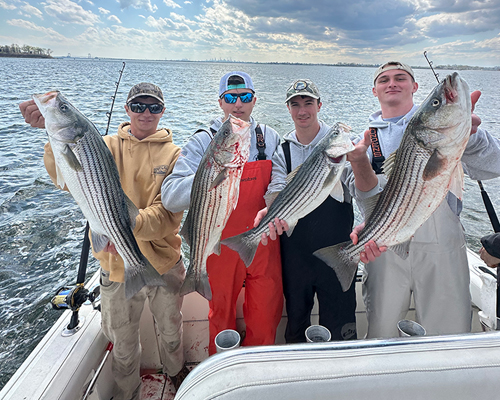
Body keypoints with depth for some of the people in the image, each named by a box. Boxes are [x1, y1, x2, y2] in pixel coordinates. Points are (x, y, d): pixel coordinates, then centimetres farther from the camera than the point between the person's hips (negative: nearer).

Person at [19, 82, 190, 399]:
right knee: (123, 343, 20)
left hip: (164, 264, 0)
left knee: (171, 329, 24)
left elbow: (169, 214, -18)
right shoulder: (109, 147, -4)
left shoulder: (173, 155, -7)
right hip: (117, 266, 1)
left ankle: (176, 370, 55)